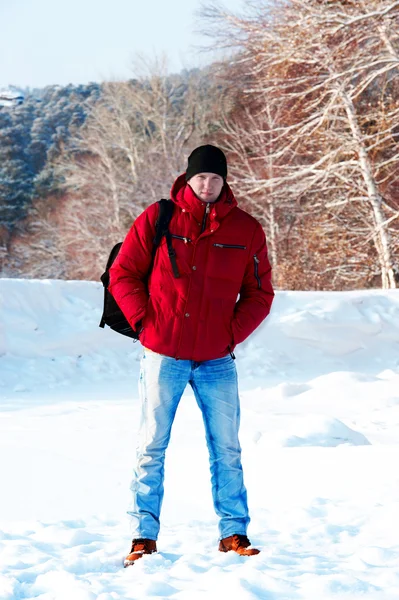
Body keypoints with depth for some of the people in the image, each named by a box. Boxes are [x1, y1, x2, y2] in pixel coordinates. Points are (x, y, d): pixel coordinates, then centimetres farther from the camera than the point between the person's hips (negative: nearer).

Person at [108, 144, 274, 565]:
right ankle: (144, 537, 7)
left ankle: (233, 533, 16)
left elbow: (259, 293, 10)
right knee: (152, 448, 1)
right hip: (163, 356, -2)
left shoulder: (246, 230, 4)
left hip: (217, 360, 2)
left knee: (227, 451, 6)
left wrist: (233, 332, -2)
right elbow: (122, 275, 3)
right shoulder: (157, 220, -1)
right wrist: (145, 321, -6)